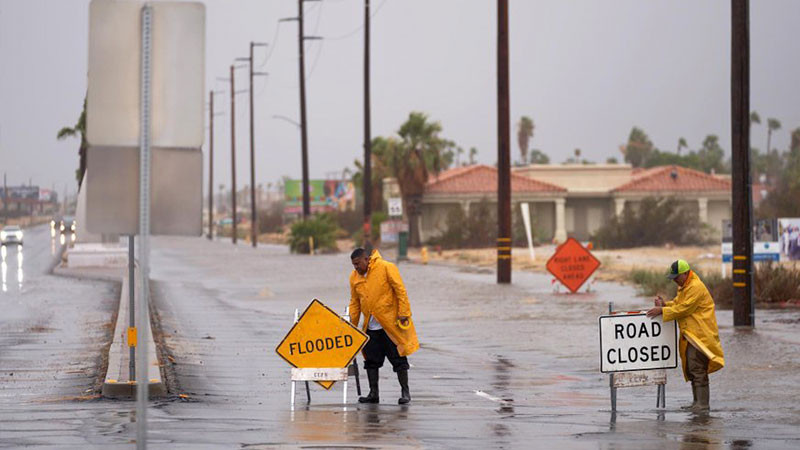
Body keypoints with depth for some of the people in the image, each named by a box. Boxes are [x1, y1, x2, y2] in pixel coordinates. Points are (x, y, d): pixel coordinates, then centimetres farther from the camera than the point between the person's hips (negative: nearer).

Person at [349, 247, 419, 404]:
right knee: (371, 360, 6)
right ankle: (373, 393, 14)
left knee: (398, 359, 0)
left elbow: (400, 291, -10)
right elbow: (354, 302, 16)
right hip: (370, 326, 5)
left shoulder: (386, 268, -10)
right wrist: (352, 324, 12)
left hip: (391, 323, -5)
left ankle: (405, 392, 9)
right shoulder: (354, 277, 7)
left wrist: (403, 313, -14)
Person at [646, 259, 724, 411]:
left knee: (698, 370, -11)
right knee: (691, 369, 13)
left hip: (699, 335, -11)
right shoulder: (684, 287, 17)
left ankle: (702, 404, -10)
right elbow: (678, 303, 21)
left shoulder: (696, 288, -16)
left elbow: (684, 308, -19)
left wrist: (662, 311, -16)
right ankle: (697, 402, 20)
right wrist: (664, 304, 1)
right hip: (689, 335, 11)